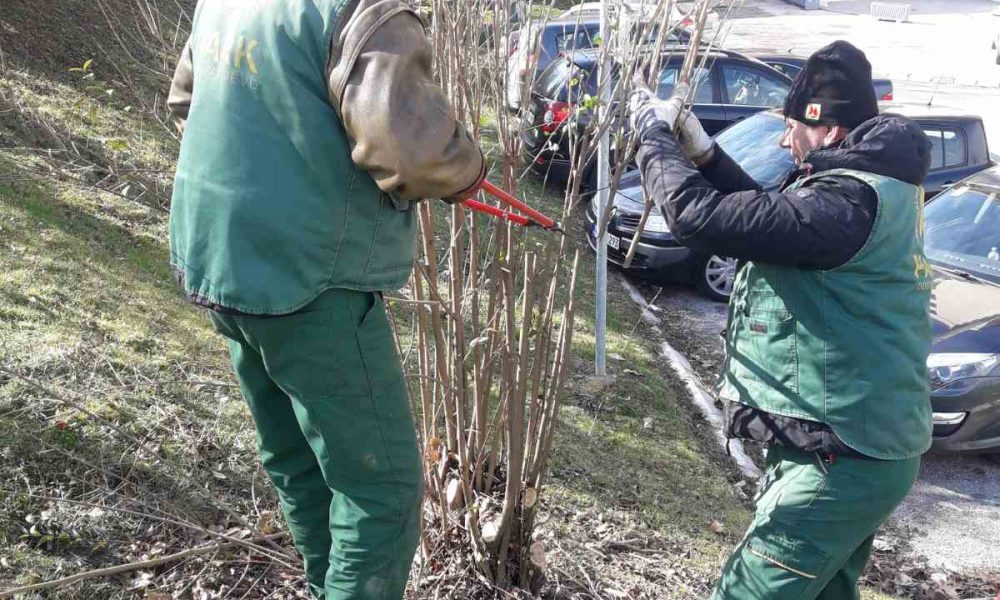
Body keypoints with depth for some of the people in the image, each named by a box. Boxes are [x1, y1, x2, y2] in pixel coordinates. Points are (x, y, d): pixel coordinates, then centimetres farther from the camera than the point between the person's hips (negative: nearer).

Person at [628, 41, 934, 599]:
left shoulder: (849, 202, -24)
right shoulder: (875, 185, 9)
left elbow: (701, 218, -28)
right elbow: (767, 214, 18)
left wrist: (656, 137, -11)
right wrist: (700, 149, 6)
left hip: (839, 460, -10)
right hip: (861, 447, 10)